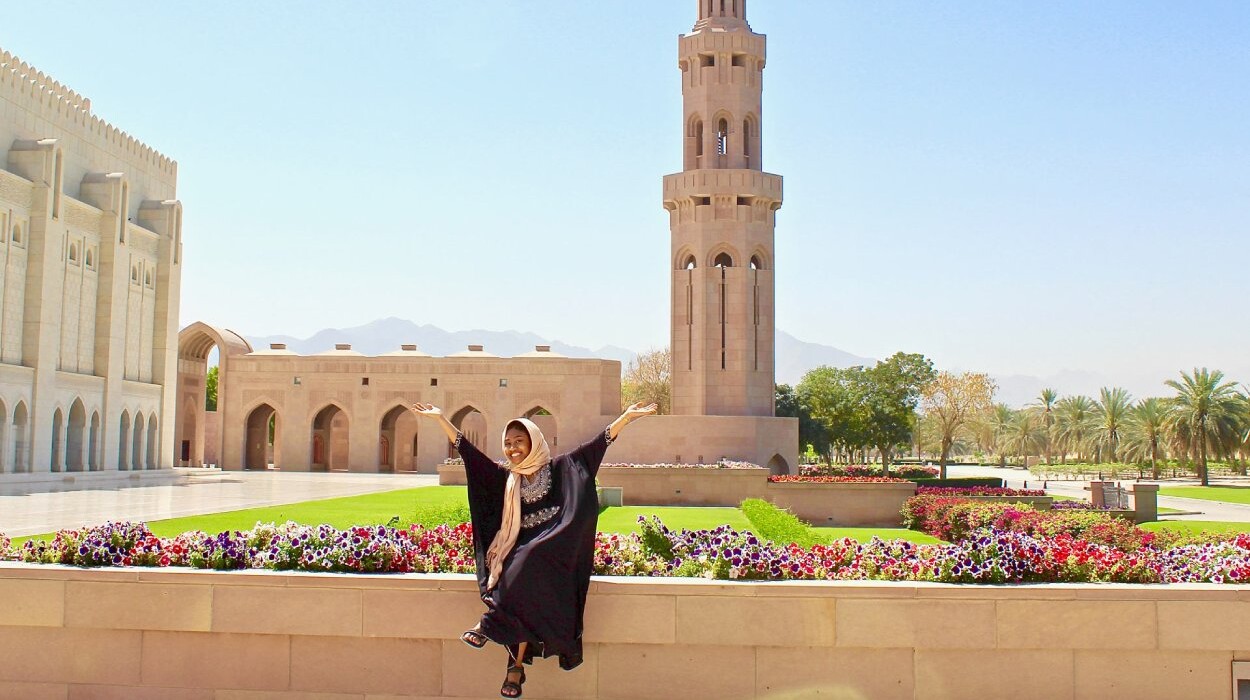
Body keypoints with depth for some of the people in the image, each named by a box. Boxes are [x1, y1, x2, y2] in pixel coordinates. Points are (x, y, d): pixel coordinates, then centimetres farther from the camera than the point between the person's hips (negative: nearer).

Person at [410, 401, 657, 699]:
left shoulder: (558, 469, 7)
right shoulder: (504, 476, 14)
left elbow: (597, 444, 1)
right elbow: (467, 450, 12)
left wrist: (628, 416, -7)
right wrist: (439, 418, 9)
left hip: (552, 553, -2)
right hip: (517, 554, 2)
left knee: (527, 566, -34)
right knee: (526, 588, -29)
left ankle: (492, 622, -26)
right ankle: (517, 664, -26)